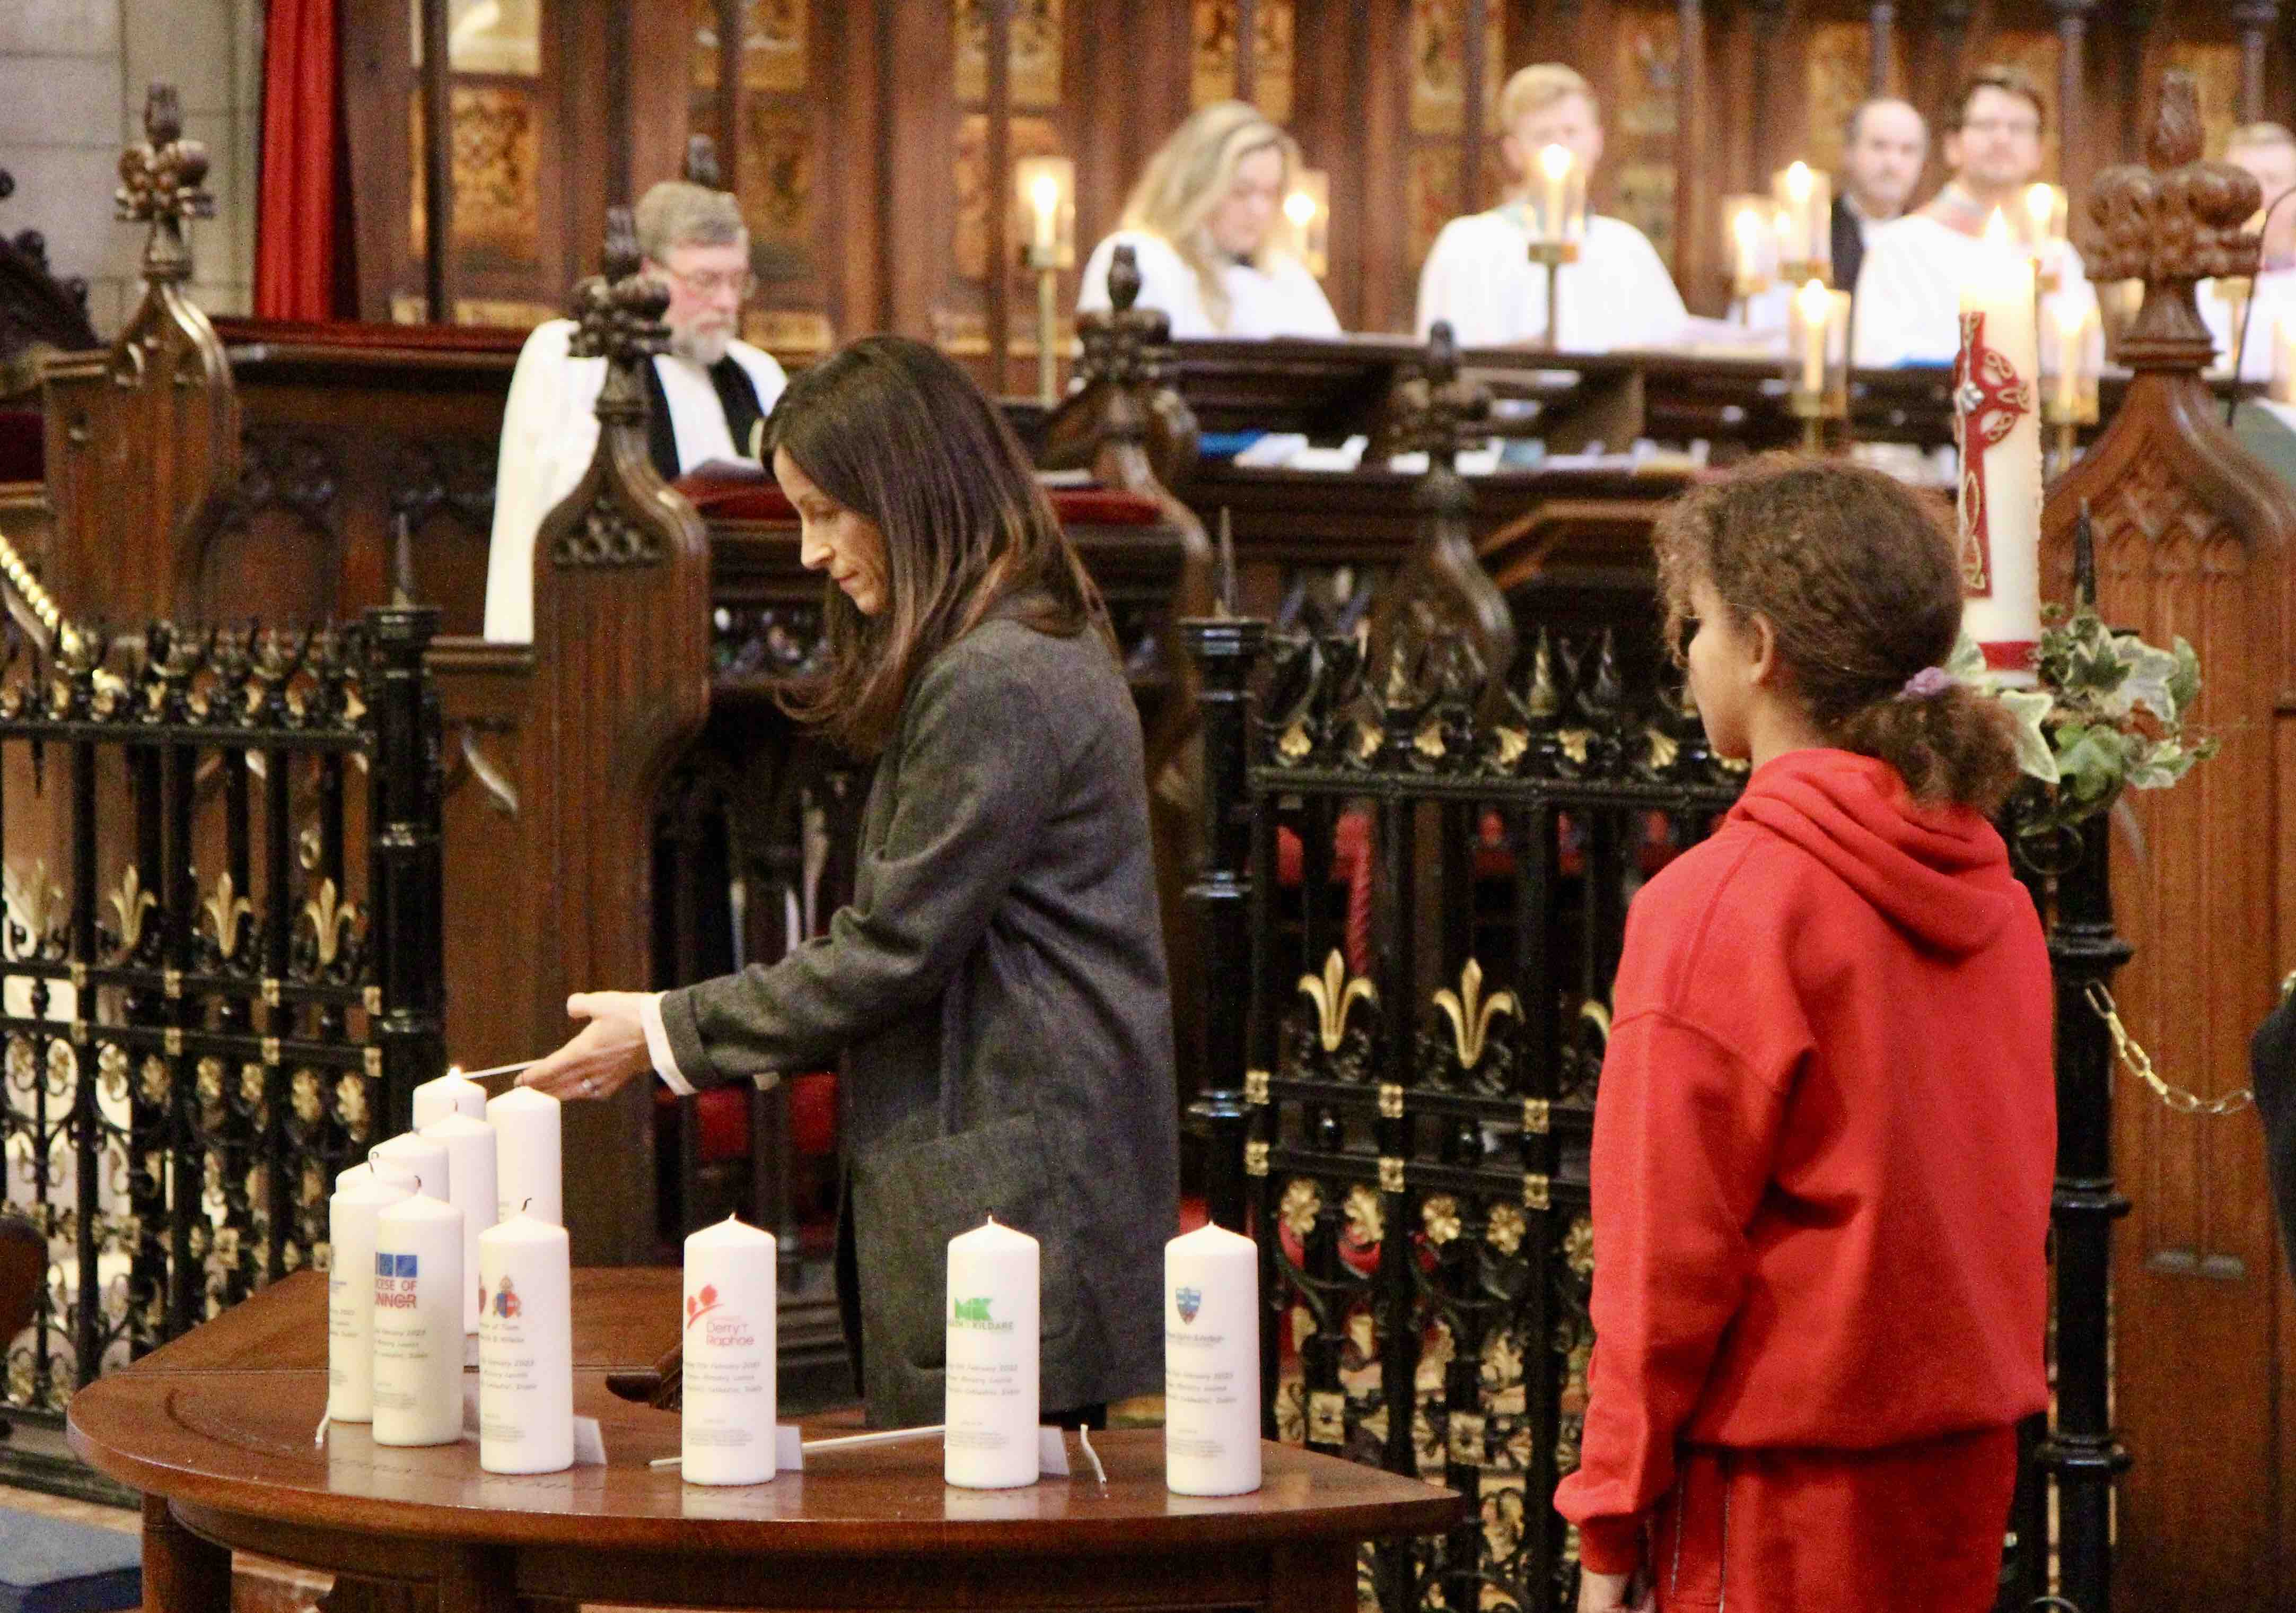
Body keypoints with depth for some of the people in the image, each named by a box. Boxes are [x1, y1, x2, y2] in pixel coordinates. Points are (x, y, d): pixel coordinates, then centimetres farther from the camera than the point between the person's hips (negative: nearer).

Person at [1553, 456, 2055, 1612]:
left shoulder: (1715, 905, -15)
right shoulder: (1997, 899, 6)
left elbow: (1669, 1250, -13)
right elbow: (2009, 1195, 13)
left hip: (1779, 1474, -7)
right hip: (1968, 1461, 7)